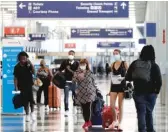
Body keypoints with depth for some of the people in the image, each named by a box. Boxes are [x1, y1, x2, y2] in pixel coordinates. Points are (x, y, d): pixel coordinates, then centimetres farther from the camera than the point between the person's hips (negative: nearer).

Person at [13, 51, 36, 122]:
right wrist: (16, 87, -8)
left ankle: (32, 112, 4)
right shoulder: (17, 67, -4)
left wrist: (31, 64, -19)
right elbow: (15, 78, -2)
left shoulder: (28, 65, 0)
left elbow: (33, 72, -11)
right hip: (22, 86, 0)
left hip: (29, 85, 0)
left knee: (31, 99, -12)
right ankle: (27, 115, 14)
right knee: (25, 100, 4)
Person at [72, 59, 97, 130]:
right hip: (81, 94, 2)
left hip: (89, 93, -2)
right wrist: (77, 77, -25)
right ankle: (87, 122, 16)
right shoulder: (77, 73, 4)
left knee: (88, 107, -12)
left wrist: (94, 91, 6)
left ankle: (87, 122, -3)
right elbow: (73, 80, -7)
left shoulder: (90, 73, 1)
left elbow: (93, 83, 6)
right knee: (84, 108, 5)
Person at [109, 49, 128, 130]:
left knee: (120, 106, 0)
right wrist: (110, 89, 14)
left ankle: (119, 124, 7)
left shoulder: (124, 64, -2)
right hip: (114, 86, 4)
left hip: (122, 85, -4)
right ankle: (115, 121, 21)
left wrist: (123, 78, -19)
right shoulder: (112, 65, 10)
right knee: (112, 105, -2)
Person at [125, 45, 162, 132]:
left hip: (138, 92, 0)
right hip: (150, 93, 0)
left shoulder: (135, 64, -3)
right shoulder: (154, 66, -9)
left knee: (141, 113, 5)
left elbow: (128, 78, 1)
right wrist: (156, 92, 4)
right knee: (149, 112, 16)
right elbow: (159, 81, -12)